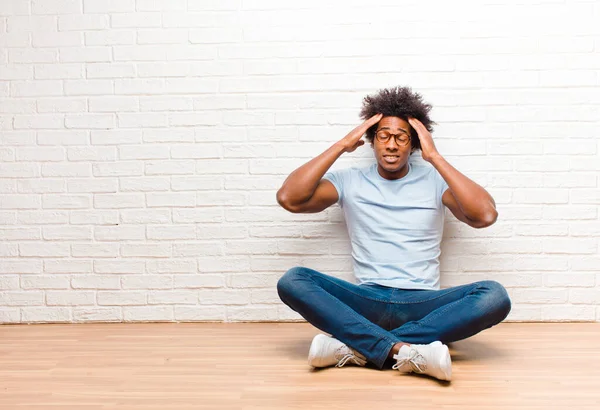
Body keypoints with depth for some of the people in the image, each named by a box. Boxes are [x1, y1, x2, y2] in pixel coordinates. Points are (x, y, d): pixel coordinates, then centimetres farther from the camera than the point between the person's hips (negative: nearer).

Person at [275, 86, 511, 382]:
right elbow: (288, 198, -6)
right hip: (367, 303, 0)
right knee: (292, 281, -24)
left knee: (494, 296, -28)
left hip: (422, 304, 0)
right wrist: (341, 145, -3)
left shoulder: (434, 180, 7)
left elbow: (486, 215, -11)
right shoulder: (349, 180, 9)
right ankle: (406, 349, -35)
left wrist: (435, 157, -8)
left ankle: (356, 348, -30)